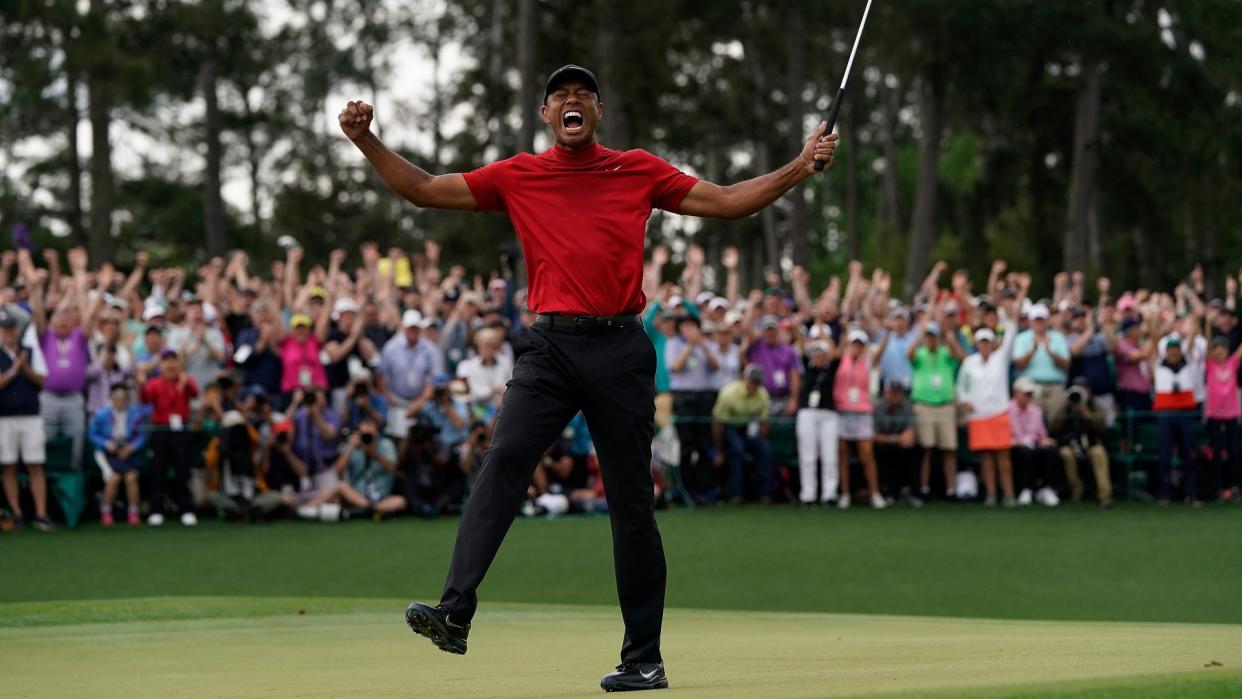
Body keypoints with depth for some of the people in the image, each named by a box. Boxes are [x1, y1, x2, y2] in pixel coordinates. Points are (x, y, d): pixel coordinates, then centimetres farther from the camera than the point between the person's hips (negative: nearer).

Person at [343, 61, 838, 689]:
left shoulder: (639, 171, 11)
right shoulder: (517, 177, 11)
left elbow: (727, 202, 13)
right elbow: (423, 190, 12)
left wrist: (801, 167, 4)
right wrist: (366, 141, 1)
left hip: (621, 349, 0)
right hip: (549, 348, 0)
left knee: (632, 501, 3)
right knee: (503, 462, -21)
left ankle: (644, 657, 9)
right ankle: (455, 614, -31)